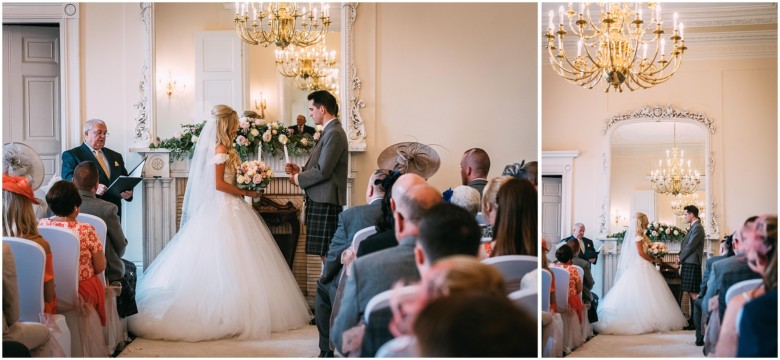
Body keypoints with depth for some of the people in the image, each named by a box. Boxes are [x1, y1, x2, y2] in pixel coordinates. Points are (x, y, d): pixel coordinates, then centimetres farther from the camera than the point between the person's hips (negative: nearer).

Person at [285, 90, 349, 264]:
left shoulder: (334, 133, -15)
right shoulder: (330, 131, 16)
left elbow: (323, 170, -19)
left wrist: (299, 178, -7)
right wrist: (300, 169, 10)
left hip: (326, 202, -10)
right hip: (321, 200, 10)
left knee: (327, 253, -7)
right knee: (325, 253, 11)